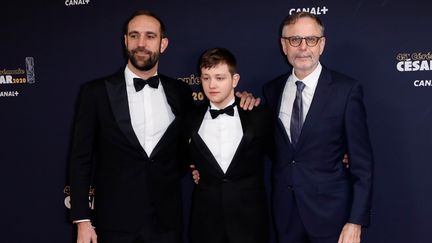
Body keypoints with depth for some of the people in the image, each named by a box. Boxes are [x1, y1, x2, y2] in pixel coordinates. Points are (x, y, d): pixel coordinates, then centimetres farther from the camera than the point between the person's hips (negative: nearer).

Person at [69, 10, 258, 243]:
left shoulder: (179, 92, 4)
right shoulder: (96, 92, -3)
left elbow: (187, 148, 15)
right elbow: (81, 158, -2)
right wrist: (82, 220, -7)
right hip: (115, 222, -2)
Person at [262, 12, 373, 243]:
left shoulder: (346, 89, -11)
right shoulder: (271, 89, 2)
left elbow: (362, 162, -10)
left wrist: (356, 222, -13)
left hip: (330, 212, -3)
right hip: (285, 212, 4)